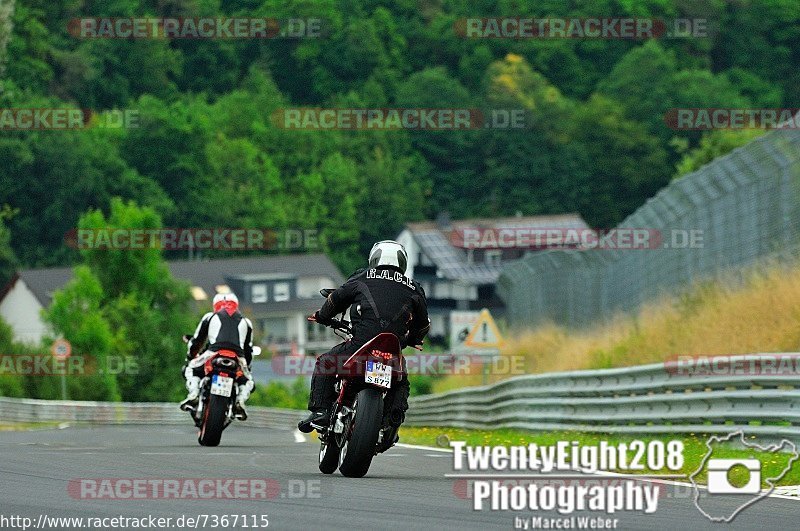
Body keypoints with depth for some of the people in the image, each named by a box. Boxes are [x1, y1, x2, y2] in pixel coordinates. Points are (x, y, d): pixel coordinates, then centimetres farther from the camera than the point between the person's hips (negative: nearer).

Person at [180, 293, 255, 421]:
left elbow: (196, 341, 29)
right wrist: (247, 366, 46)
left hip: (214, 353, -1)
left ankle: (193, 395, -2)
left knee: (191, 369, 23)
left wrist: (190, 357, 46)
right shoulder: (245, 322, 29)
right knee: (247, 381, 27)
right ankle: (240, 402, -3)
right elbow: (248, 348, 31)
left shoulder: (210, 317, 25)